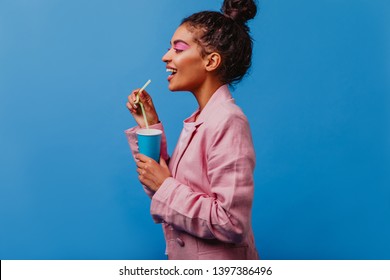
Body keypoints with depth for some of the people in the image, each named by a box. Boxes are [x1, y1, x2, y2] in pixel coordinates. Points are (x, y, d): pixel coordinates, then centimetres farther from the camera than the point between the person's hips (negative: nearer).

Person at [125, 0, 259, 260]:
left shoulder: (228, 121, -21)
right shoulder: (199, 120, 3)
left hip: (217, 260, -7)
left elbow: (232, 224, -25)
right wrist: (149, 125, 0)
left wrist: (166, 186, -18)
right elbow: (168, 182, 5)